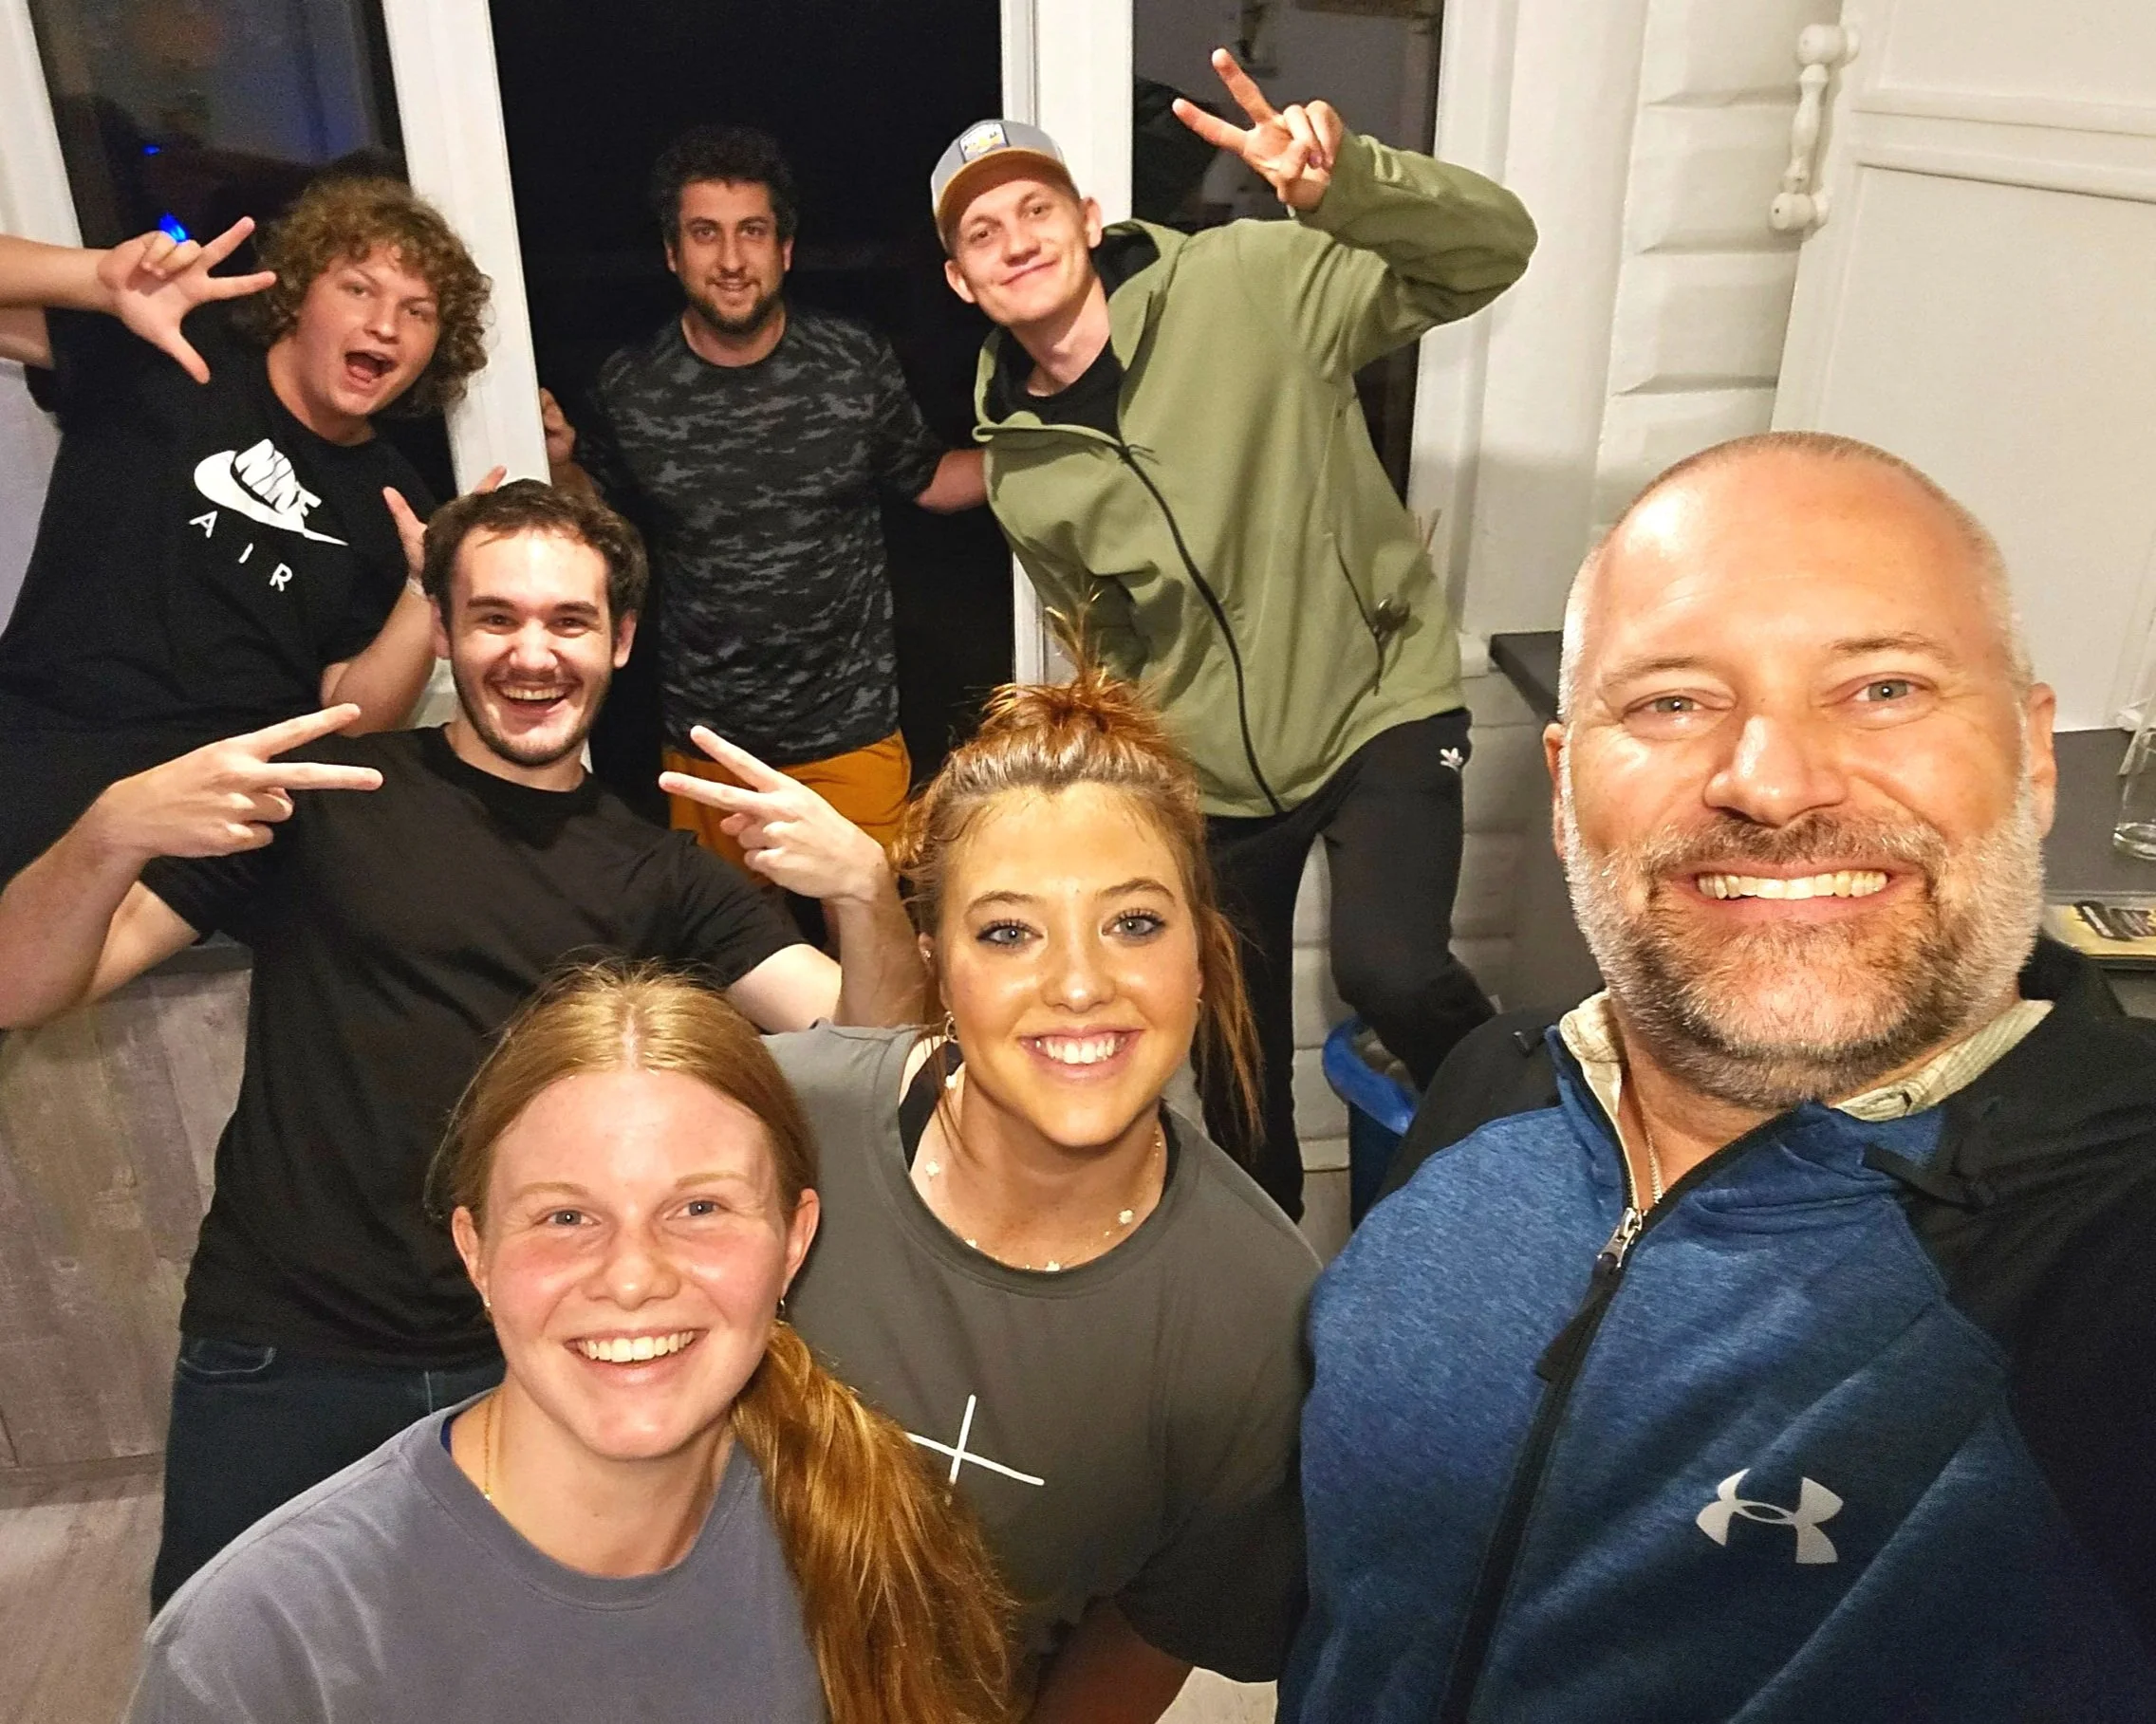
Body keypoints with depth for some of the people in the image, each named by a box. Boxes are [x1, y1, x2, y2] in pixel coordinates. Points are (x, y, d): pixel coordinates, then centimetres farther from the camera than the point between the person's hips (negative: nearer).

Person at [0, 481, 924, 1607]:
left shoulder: (658, 878, 6)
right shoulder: (323, 798, 0)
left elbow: (874, 1044, -3)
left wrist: (864, 890, -23)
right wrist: (116, 830, -25)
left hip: (532, 1372, 2)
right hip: (281, 1359, -1)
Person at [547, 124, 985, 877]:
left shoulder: (857, 362, -7)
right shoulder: (629, 388, -5)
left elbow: (928, 480, 7)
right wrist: (559, 466, -10)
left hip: (849, 730, -1)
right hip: (704, 741, 1)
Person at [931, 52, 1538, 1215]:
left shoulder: (1248, 285, -14)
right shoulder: (1017, 469, -2)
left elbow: (1490, 251, -18)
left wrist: (1349, 181, -36)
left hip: (1377, 707, -4)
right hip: (1209, 776, 4)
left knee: (1389, 972, -27)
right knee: (1236, 1058, 16)